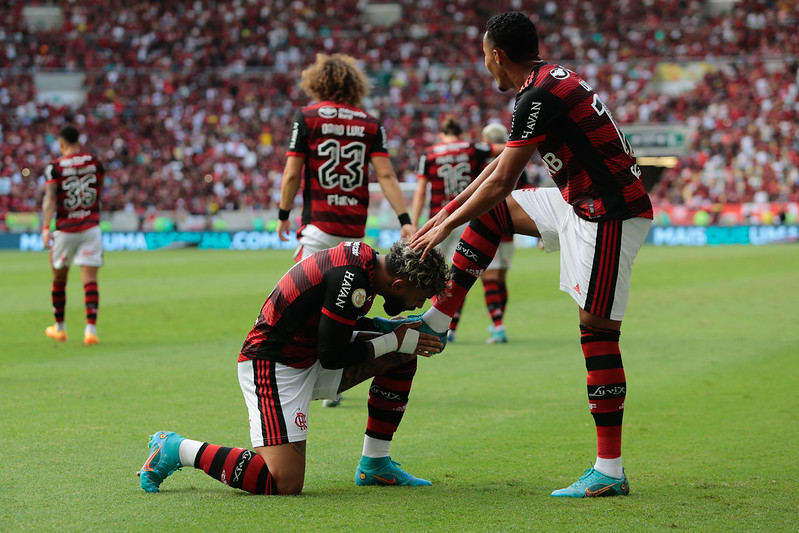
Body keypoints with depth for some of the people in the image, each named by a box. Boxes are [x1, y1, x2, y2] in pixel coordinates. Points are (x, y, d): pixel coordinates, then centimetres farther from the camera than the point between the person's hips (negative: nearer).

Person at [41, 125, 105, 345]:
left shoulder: (55, 167, -7)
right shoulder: (95, 163, 3)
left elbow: (50, 199, -17)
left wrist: (45, 228, -23)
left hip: (65, 230, -1)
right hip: (91, 227, 1)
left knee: (59, 279, 16)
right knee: (90, 281, -2)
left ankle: (59, 328, 28)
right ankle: (91, 329, -16)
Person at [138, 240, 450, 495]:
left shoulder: (363, 257, 3)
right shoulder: (351, 278, -26)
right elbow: (332, 357, -19)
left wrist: (403, 331, 7)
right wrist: (394, 340, -9)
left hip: (309, 361, 10)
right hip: (274, 368, -10)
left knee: (402, 357, 8)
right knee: (285, 484, -19)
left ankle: (375, 465, 16)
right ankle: (177, 450, -4)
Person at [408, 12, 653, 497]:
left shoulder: (540, 96, -18)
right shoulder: (552, 81, 13)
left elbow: (501, 181, -16)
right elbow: (501, 166, 21)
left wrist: (447, 226, -5)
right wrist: (447, 212, 24)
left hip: (611, 216, -10)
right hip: (583, 204, 10)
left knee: (598, 330, -9)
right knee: (490, 213, 16)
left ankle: (610, 471, -8)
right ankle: (436, 321, 20)